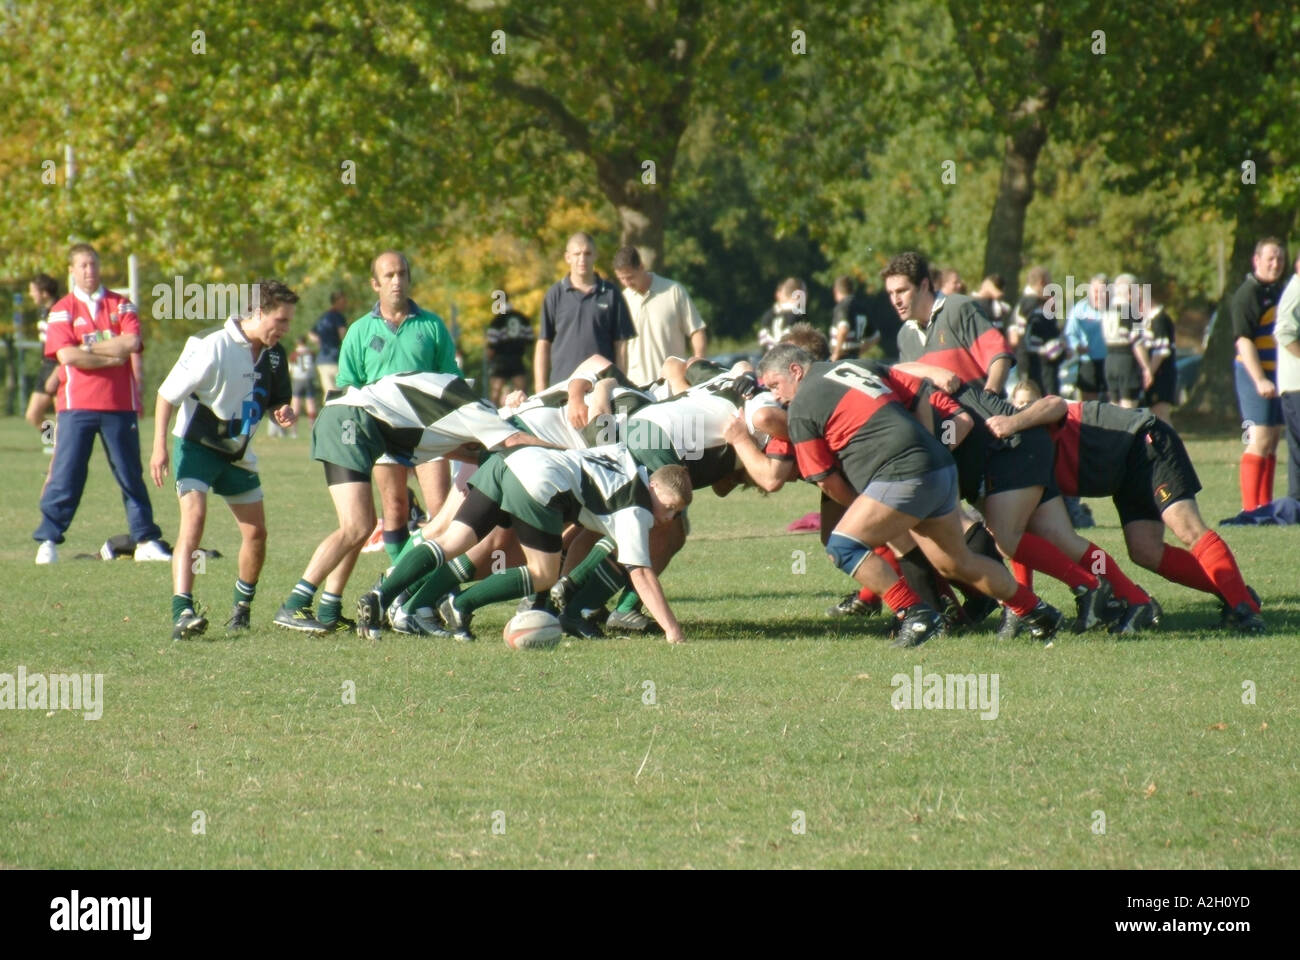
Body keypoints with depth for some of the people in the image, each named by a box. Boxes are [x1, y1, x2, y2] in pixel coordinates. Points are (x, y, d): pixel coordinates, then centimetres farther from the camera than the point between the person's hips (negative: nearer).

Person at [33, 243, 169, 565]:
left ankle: (147, 541, 11)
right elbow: (66, 355, -11)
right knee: (65, 475, -4)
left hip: (120, 405, 2)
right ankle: (47, 542, 1)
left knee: (131, 475, 7)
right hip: (77, 405, -2)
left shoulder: (122, 306, 9)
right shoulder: (62, 311, 3)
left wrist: (88, 348, -8)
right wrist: (111, 356, -8)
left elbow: (132, 342, -9)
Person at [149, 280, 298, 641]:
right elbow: (168, 394, -16)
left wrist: (284, 414, -9)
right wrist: (159, 447, -21)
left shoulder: (275, 355, 1)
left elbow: (276, 402, 16)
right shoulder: (214, 346, -21)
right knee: (194, 518, -23)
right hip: (196, 447, -7)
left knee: (256, 532, 5)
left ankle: (242, 607, 27)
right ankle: (182, 612, -32)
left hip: (237, 453, 7)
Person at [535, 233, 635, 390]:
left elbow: (620, 345, 7)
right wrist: (540, 389, 1)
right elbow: (543, 343, 7)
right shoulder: (556, 294, 7)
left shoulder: (610, 293, 6)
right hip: (561, 385, 0)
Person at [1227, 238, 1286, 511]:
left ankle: (1266, 506, 16)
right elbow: (1243, 340, -19)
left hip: (1279, 375, 9)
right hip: (1256, 373, -9)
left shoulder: (1279, 291, 15)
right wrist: (1259, 380, -26)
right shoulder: (1247, 294, -13)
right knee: (1260, 441, -12)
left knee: (1273, 440, 10)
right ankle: (1251, 508, -11)